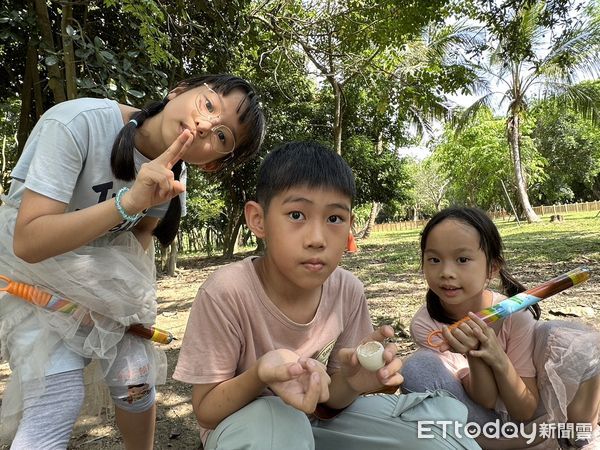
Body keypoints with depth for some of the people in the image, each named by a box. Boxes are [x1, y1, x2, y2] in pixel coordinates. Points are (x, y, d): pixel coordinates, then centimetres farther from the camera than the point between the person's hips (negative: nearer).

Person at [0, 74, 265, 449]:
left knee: (136, 380, 1)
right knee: (58, 402, -14)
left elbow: (142, 232, 1)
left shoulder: (172, 174, -13)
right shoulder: (77, 124, -30)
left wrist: (134, 298, -17)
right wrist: (128, 202, -45)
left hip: (105, 281, 4)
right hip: (32, 275, -4)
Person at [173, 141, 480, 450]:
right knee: (271, 421, -39)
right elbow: (205, 409, -18)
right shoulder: (227, 291, -28)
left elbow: (330, 398, -5)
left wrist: (351, 381, -29)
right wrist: (260, 374, -39)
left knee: (446, 415, -12)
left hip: (318, 420, 3)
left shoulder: (348, 290, -16)